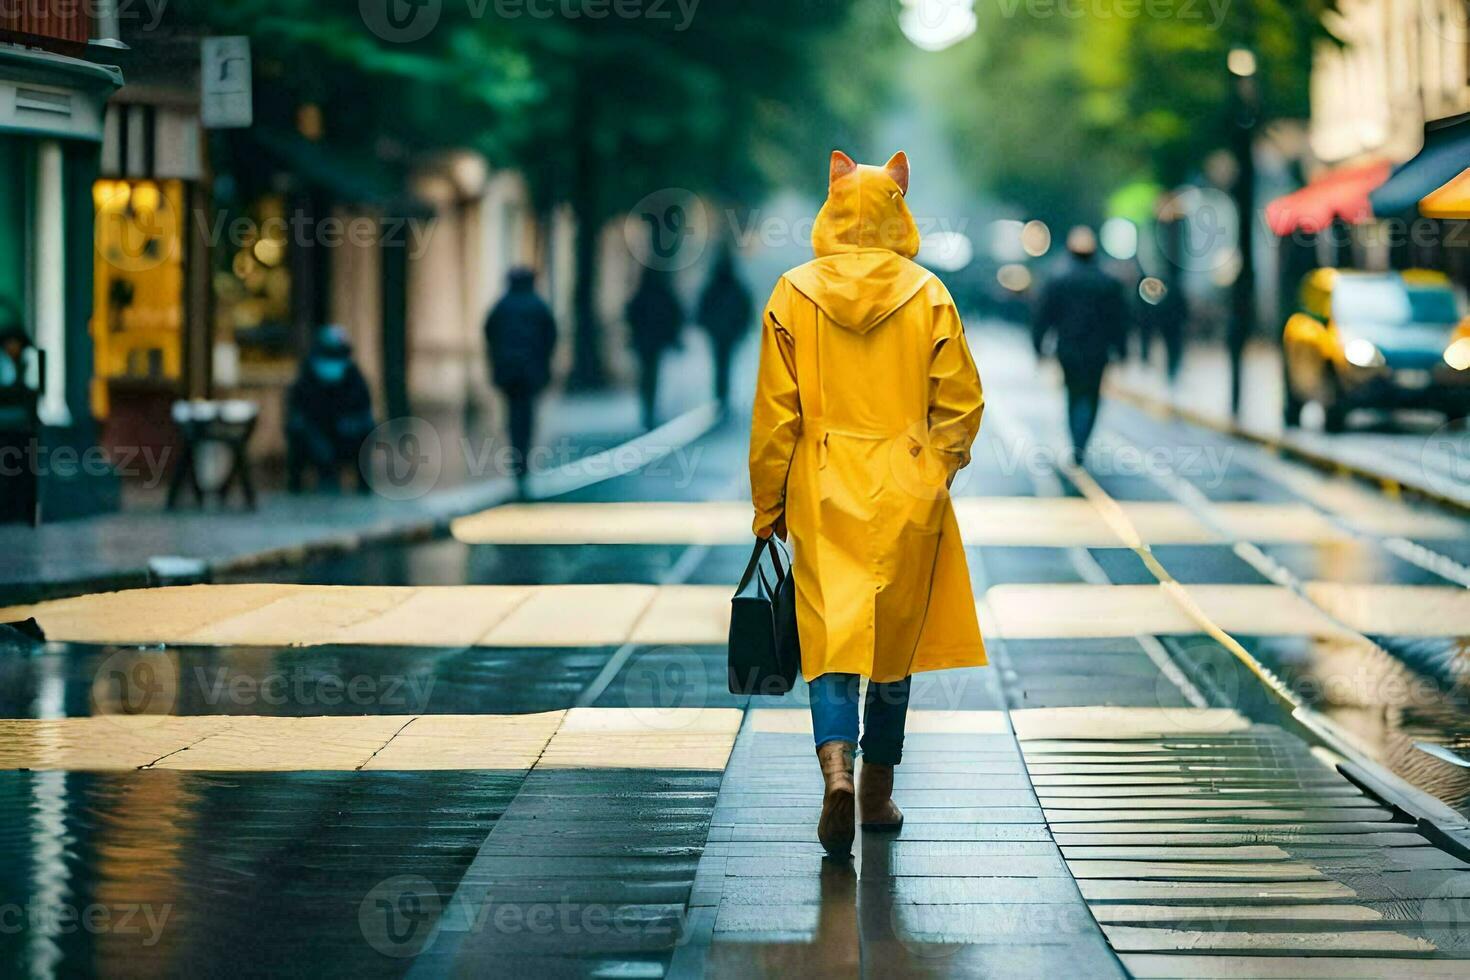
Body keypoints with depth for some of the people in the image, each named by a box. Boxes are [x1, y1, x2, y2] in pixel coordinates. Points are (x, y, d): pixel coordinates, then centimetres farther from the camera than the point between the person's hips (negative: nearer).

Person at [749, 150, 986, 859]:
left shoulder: (794, 295, -4)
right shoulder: (928, 296, -4)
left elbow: (775, 414, -1)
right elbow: (961, 404, 0)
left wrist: (767, 505, 7)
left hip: (824, 496, -1)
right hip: (907, 496, 1)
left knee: (831, 635, -1)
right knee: (896, 640, 13)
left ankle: (836, 764, -25)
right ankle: (878, 793, 20)